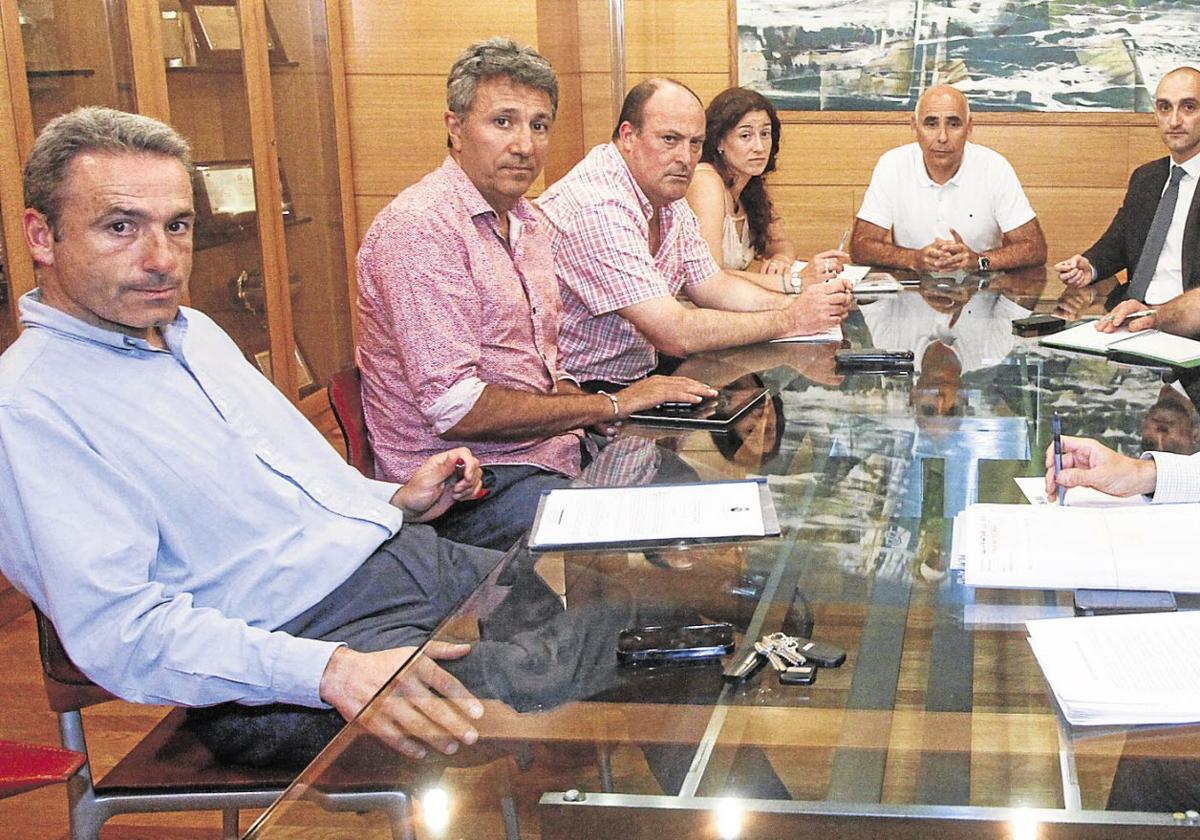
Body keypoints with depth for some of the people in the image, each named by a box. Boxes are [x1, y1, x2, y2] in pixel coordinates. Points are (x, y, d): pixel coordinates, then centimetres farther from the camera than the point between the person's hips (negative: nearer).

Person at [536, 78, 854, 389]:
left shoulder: (667, 195, 7)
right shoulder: (598, 210, -24)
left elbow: (712, 286, 15)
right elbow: (675, 335, -27)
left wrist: (798, 303, -2)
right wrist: (791, 320, -18)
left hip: (640, 372, 9)